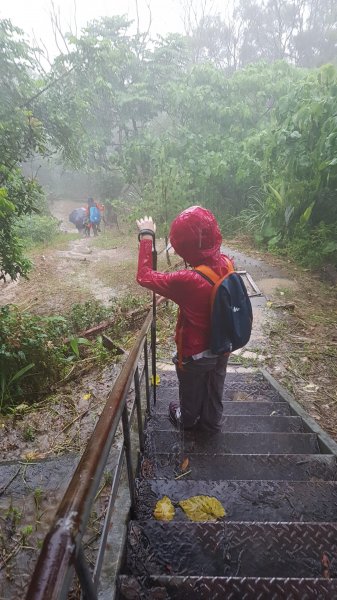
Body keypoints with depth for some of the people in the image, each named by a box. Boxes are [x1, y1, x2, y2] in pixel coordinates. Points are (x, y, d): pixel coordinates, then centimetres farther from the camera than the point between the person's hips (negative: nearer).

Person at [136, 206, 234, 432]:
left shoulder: (187, 280, -38)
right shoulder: (226, 263, -17)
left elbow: (144, 276, -25)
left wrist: (146, 236, -18)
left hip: (195, 352, -5)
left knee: (191, 389, 26)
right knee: (215, 387, 29)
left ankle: (188, 418, 55)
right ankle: (212, 421, 54)